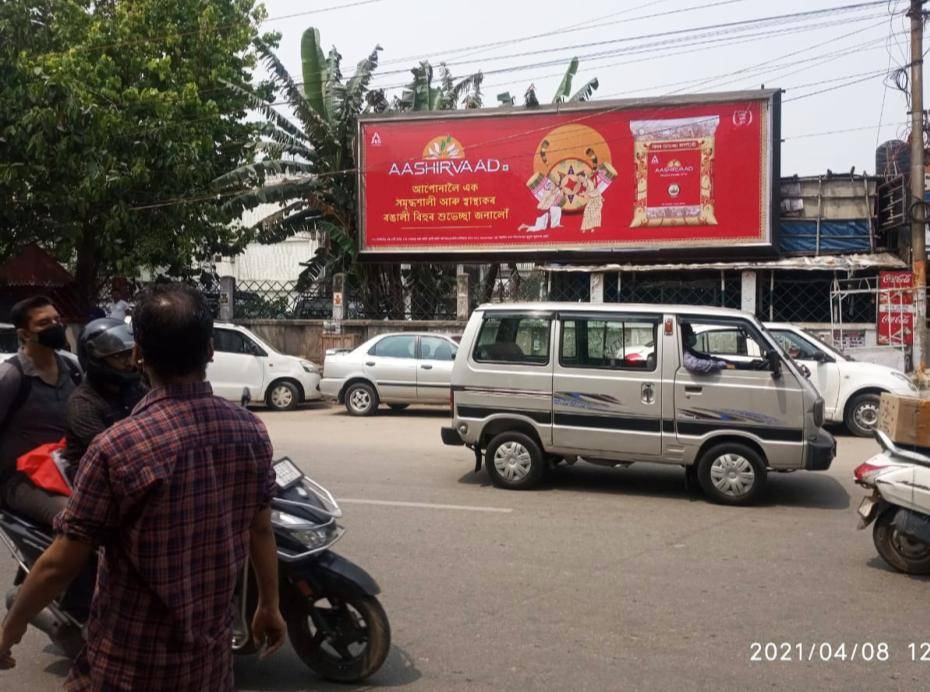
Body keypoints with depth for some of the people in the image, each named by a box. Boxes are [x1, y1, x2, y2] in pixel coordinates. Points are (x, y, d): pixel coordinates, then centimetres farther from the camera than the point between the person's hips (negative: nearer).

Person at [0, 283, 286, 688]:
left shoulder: (117, 447, -23)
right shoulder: (252, 432, -9)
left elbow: (61, 563, -16)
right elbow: (261, 530, 2)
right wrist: (269, 606, 15)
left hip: (131, 662, -4)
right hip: (212, 647, 4)